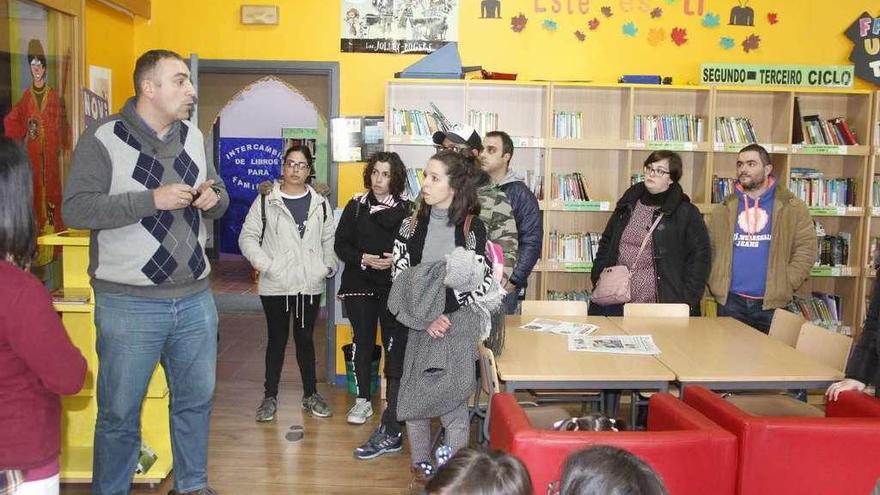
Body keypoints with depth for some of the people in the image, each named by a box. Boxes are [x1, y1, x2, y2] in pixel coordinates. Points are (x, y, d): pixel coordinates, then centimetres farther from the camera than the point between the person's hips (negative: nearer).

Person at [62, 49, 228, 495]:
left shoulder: (193, 136, 9)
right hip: (129, 304, -5)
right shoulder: (104, 138, -9)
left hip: (195, 299, 6)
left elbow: (218, 195, 19)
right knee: (119, 412, 7)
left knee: (196, 400, 16)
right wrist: (152, 199, -23)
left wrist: (214, 198, -5)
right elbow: (75, 209, -17)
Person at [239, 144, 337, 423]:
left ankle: (310, 394, 25)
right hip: (275, 286, -2)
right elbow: (248, 237, -3)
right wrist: (266, 265, -14)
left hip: (310, 285, 2)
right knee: (277, 339, 8)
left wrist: (328, 266, -1)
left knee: (305, 339, 13)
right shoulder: (266, 201, -3)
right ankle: (270, 397, 21)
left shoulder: (320, 204, 6)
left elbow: (329, 240, 12)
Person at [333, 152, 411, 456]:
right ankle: (363, 401, 32)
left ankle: (390, 429, -5)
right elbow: (341, 245, 5)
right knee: (362, 343, 11)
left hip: (394, 287, -2)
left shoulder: (406, 209, -1)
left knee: (395, 348, -8)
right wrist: (363, 259, -11)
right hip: (359, 285, 3)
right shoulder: (356, 206, 5)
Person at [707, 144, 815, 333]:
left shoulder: (792, 207, 0)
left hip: (772, 303, -2)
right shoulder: (724, 209, 8)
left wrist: (785, 286, -9)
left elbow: (806, 249, -3)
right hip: (730, 301, 2)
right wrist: (716, 286, -1)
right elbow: (709, 249, 8)